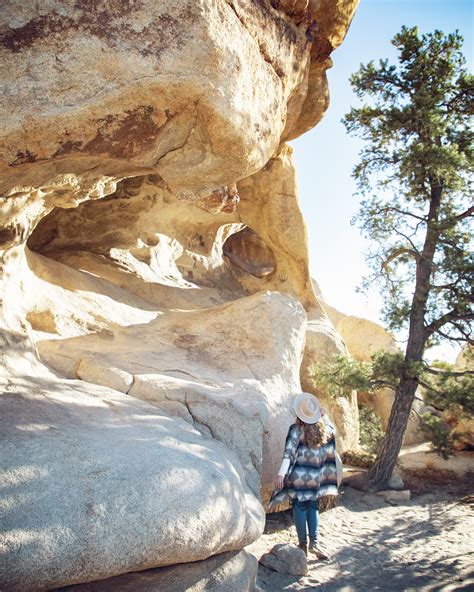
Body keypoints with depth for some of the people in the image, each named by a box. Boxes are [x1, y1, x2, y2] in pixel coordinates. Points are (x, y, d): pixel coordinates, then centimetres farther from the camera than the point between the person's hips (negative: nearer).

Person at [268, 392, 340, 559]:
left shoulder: (296, 429, -15)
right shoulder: (325, 428, -2)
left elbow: (289, 453, -22)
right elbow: (333, 430, 22)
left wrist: (281, 474, -25)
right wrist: (325, 416, 16)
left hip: (299, 476, -3)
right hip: (316, 476, 3)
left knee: (300, 507, 8)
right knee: (313, 507, 16)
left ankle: (303, 544, 16)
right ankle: (314, 542, 11)